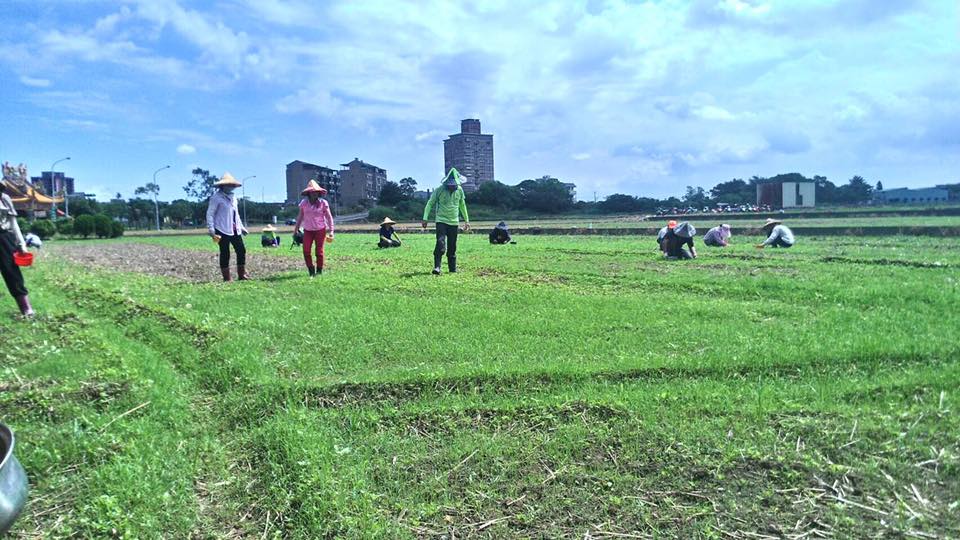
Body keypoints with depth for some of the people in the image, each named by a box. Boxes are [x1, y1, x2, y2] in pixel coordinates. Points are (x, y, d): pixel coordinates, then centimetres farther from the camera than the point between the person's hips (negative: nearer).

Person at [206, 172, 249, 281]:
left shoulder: (233, 197, 17)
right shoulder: (216, 197, -7)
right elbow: (210, 214, -10)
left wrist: (241, 227, 23)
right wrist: (211, 230, -17)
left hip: (235, 230, 7)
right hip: (223, 230, -7)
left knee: (241, 250, 5)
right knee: (225, 254, -2)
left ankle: (242, 275, 14)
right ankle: (226, 278, 5)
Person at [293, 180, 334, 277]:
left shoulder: (323, 203, -6)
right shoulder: (304, 203, 1)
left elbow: (329, 217, -2)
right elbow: (300, 216, 11)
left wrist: (331, 230, -8)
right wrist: (296, 228, 12)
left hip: (320, 230, -2)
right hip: (308, 230, 2)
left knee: (319, 251, 2)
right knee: (306, 251, -5)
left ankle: (319, 270, 16)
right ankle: (311, 270, 11)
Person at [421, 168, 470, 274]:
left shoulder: (459, 190, 2)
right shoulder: (439, 190, -9)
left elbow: (462, 205, 16)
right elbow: (430, 203, -3)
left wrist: (466, 220, 18)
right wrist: (425, 219, -10)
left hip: (454, 222, 4)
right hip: (441, 221, -4)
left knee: (452, 247, 8)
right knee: (441, 244, -19)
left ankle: (453, 269, 17)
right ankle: (437, 267, -18)